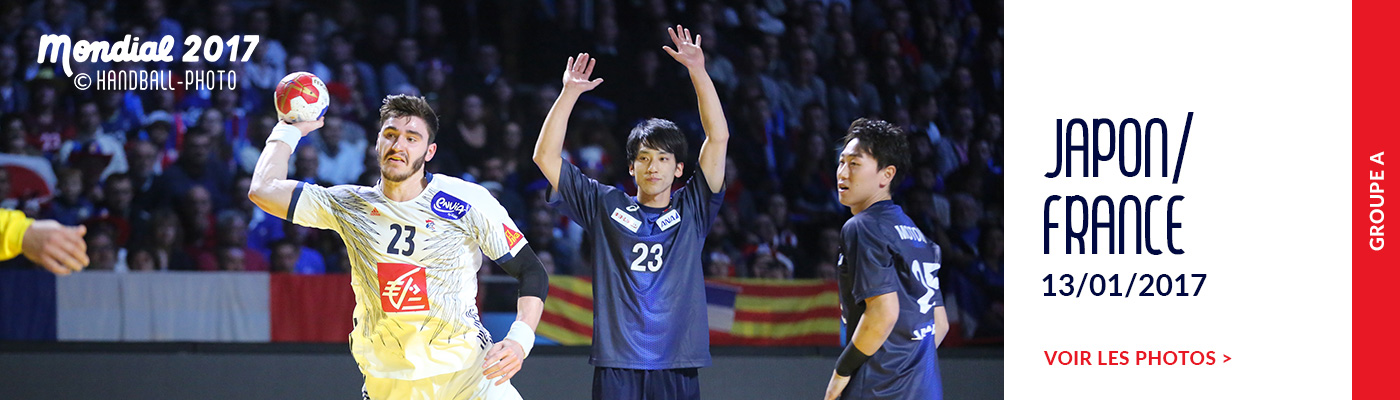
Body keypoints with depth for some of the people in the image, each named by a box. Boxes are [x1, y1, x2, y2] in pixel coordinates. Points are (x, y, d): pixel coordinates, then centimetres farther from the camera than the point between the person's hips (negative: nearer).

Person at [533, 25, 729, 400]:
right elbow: (545, 156, 8)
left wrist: (698, 72, -3)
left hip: (676, 366, 0)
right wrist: (569, 93, 2)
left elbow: (718, 137, 3)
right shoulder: (605, 206, 11)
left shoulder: (692, 209, 10)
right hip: (616, 365, 0)